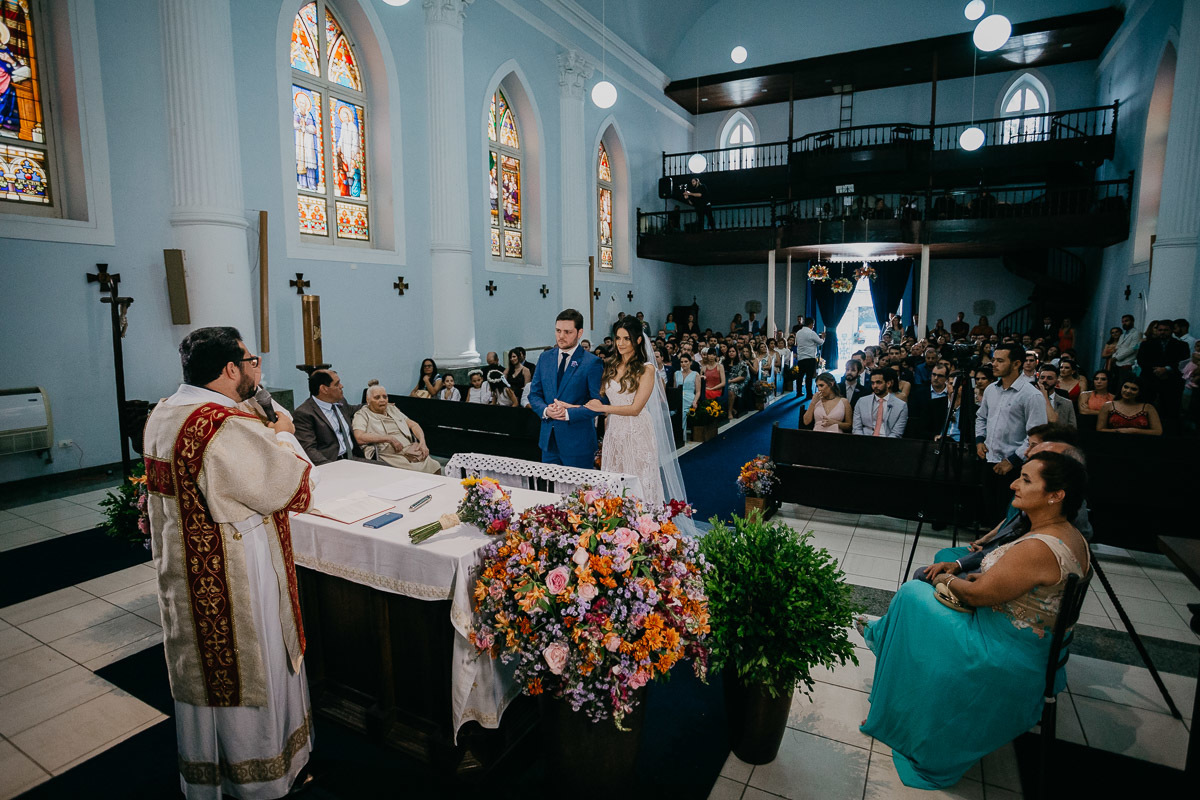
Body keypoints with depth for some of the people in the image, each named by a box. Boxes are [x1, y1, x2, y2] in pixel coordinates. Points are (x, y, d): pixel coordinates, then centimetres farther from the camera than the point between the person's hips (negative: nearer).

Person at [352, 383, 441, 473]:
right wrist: (389, 438, -12)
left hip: (412, 449, 6)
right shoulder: (362, 414, 9)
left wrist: (422, 442, 3)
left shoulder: (392, 409, 26)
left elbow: (413, 425, 23)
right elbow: (359, 438, -10)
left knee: (435, 467, -20)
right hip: (390, 455, -5)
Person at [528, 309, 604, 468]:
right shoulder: (545, 358, 8)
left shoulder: (592, 363, -8)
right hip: (548, 439, 5)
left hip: (578, 442, -5)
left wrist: (569, 413, -20)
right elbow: (534, 394, 10)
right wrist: (545, 410, -10)